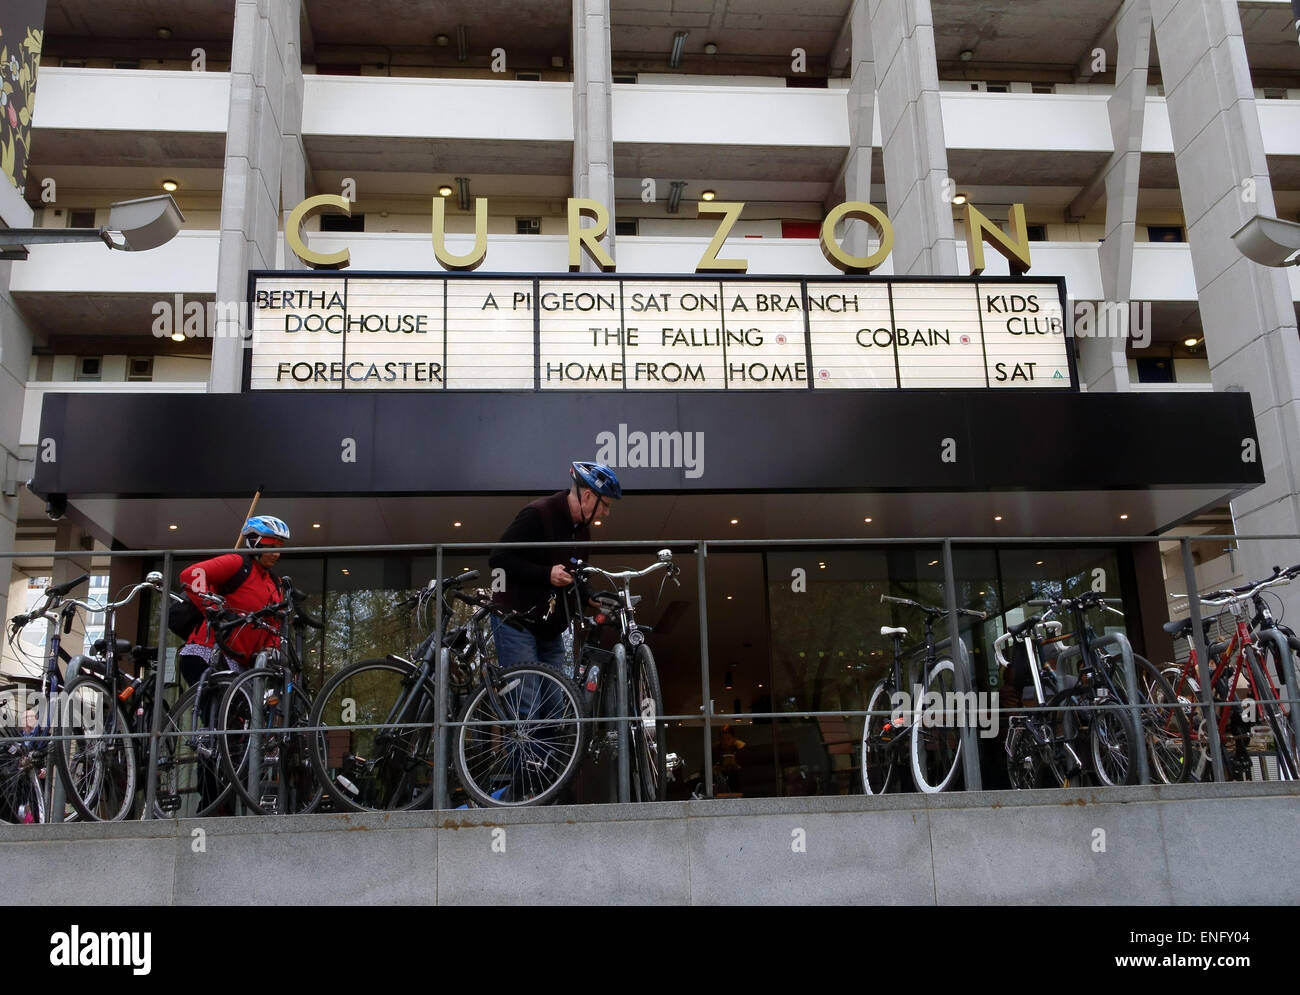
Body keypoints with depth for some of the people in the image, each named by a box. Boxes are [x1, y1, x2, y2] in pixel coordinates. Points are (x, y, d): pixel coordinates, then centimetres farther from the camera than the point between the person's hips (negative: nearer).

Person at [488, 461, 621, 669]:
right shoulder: (537, 514, -15)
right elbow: (498, 560, -19)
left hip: (551, 629, 8)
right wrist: (547, 574, -24)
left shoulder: (582, 530, 11)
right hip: (516, 622, -8)